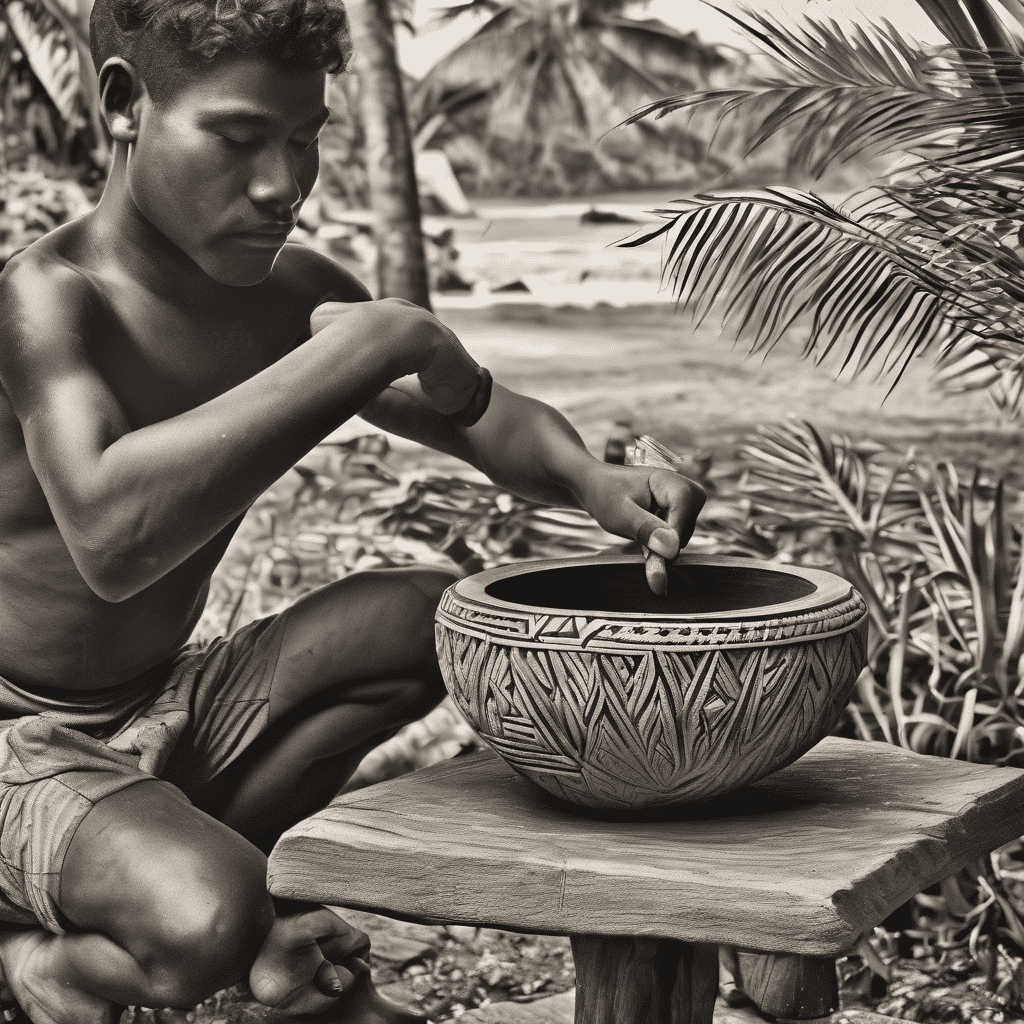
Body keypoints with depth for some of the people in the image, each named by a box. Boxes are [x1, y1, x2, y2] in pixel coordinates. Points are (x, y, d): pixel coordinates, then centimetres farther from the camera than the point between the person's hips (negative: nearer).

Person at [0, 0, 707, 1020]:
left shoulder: (289, 292, -2)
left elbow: (482, 423, 9)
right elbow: (110, 534, -44)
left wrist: (592, 481, -15)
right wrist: (375, 344, -38)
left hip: (158, 714, 8)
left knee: (426, 614, -3)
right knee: (207, 922, -33)